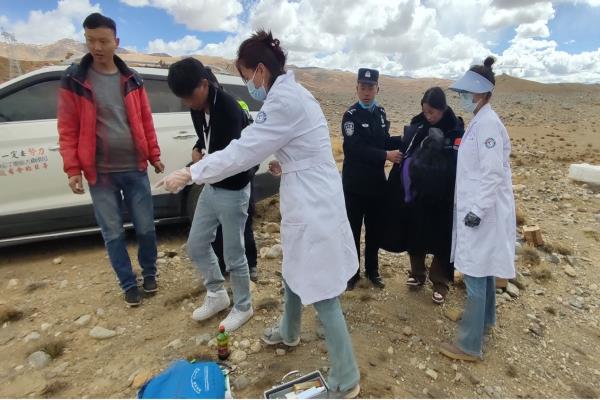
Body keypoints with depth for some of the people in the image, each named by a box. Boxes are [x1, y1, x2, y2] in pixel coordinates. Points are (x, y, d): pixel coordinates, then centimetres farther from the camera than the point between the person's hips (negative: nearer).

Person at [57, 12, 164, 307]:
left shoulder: (131, 80, 7)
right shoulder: (74, 81, -1)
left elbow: (145, 121, 10)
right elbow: (68, 129, -2)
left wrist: (154, 156, 9)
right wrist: (72, 169, -7)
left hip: (135, 169, 2)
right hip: (99, 173, -1)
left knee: (146, 228, 8)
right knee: (113, 234, 6)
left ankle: (149, 272, 31)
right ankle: (128, 284, 23)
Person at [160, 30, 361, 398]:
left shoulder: (285, 100, -20)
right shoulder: (291, 93, 13)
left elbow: (243, 151, -18)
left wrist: (189, 174, -8)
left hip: (313, 204, -10)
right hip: (305, 198, 10)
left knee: (321, 295, 0)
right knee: (294, 272, 27)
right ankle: (289, 331, 52)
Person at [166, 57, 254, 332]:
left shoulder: (229, 110, -24)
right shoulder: (197, 108, 1)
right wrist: (197, 151, -2)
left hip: (233, 191, -8)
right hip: (210, 187, 9)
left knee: (233, 255, 4)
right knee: (196, 245, 16)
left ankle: (243, 307, 28)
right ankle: (217, 295, 36)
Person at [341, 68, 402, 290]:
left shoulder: (380, 113, 7)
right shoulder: (351, 115, -11)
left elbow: (384, 141, 14)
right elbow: (356, 148, -22)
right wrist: (386, 155, -22)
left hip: (376, 181, 6)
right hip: (355, 183, -5)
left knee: (374, 228, 14)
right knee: (353, 229, 5)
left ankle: (372, 270, 30)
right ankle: (352, 273, 22)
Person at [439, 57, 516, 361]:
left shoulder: (488, 123, -17)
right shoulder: (479, 121, 13)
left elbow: (493, 173, -22)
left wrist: (478, 210, -23)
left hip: (483, 211, -10)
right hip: (477, 206, 10)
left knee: (475, 274, -3)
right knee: (482, 268, 22)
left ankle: (470, 344, 8)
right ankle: (486, 318, 41)